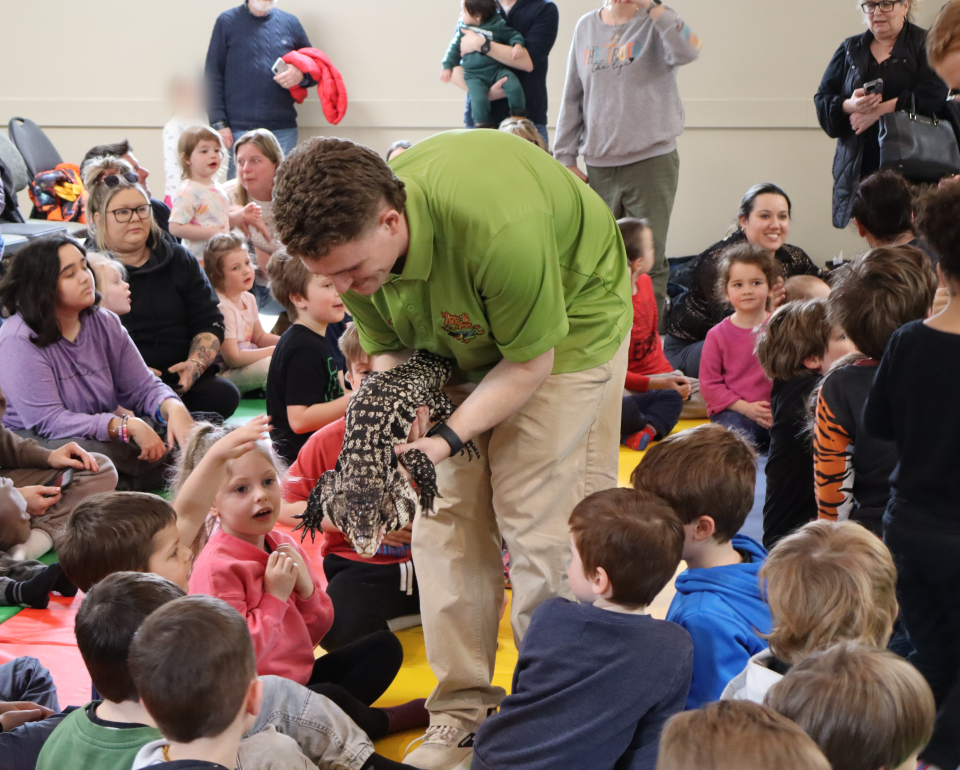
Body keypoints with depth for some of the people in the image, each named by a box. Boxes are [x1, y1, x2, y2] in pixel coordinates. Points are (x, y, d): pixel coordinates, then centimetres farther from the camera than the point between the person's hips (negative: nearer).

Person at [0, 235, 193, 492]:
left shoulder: (104, 323, 5)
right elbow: (48, 421, -24)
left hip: (105, 437, 7)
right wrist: (128, 426, -32)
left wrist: (174, 409, -22)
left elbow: (143, 387, 4)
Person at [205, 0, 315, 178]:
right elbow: (213, 75, 3)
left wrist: (301, 75, -7)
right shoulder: (227, 22, 5)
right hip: (240, 128, -2)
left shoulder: (290, 22, 12)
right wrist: (219, 122, -6)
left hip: (283, 129, 2)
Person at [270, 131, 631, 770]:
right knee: (446, 513, -1)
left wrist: (448, 436, -34)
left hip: (568, 319, -6)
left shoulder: (498, 228, -41)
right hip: (461, 333, 6)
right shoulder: (352, 233, -21)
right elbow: (389, 351, -5)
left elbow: (530, 360, -26)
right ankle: (463, 711, 9)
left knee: (540, 521, -12)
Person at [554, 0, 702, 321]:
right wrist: (566, 157, 11)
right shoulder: (586, 27, 13)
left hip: (652, 162, -4)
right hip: (598, 166, 4)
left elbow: (686, 51, -25)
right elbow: (572, 98, 15)